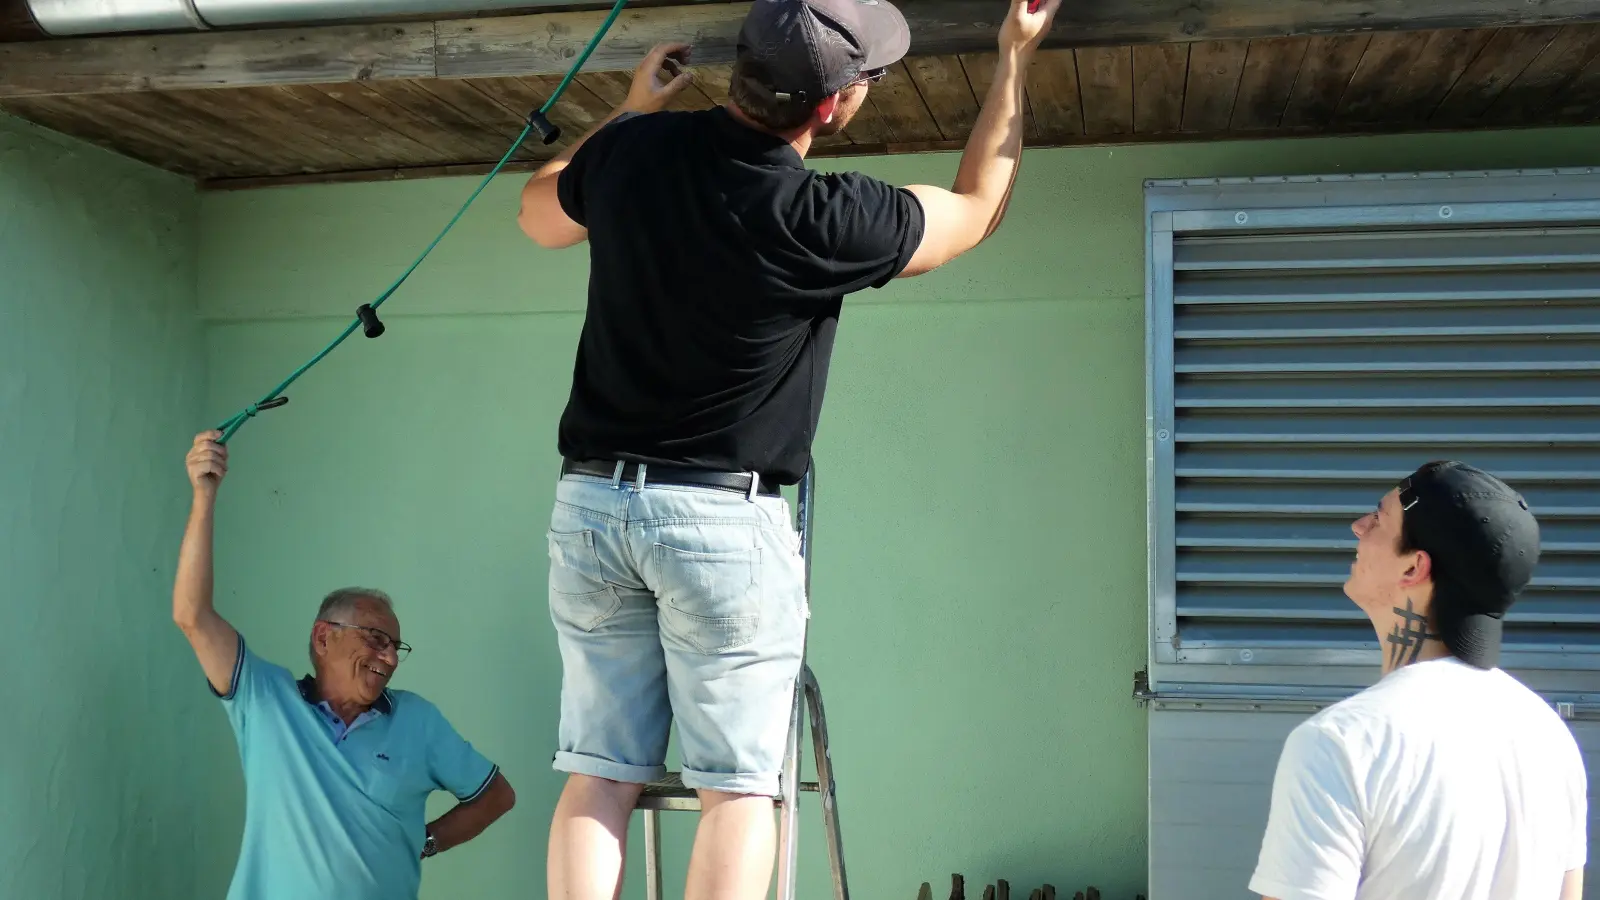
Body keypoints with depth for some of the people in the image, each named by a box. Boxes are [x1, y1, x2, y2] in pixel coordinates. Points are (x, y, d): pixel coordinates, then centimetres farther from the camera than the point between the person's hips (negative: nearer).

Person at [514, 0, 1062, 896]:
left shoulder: (631, 150, -1)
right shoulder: (823, 219, -14)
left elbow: (539, 215, 22)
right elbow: (978, 208, 6)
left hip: (591, 500, 5)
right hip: (725, 519, -5)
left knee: (599, 778, 8)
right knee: (738, 788, 3)